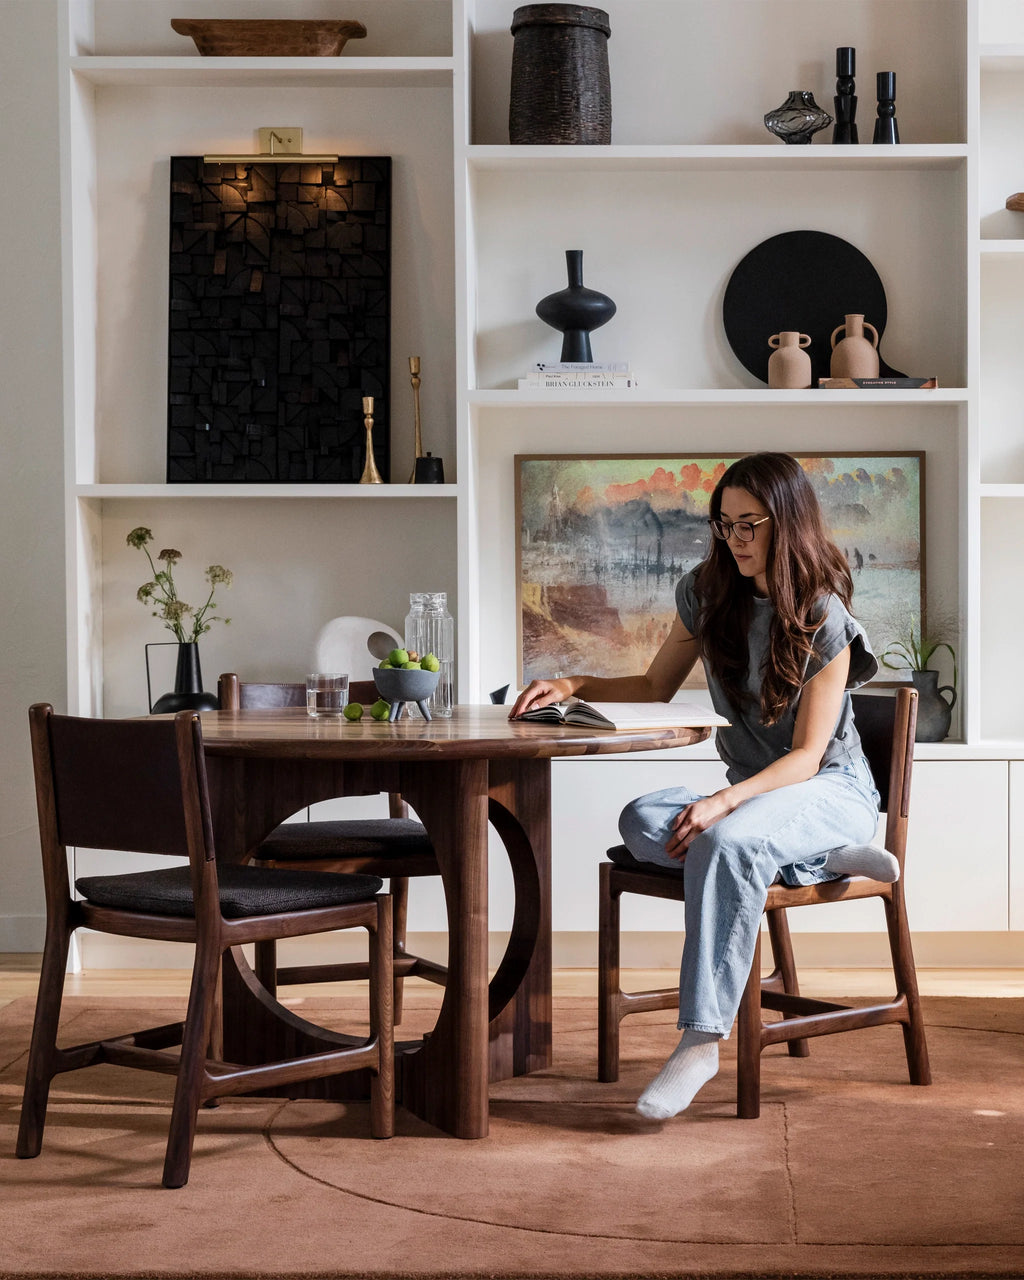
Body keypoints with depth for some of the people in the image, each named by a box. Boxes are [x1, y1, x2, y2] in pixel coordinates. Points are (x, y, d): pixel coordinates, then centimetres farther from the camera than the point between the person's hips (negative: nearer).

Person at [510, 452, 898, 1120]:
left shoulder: (824, 619, -14)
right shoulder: (709, 593, 4)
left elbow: (806, 756, -18)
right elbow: (657, 687, 16)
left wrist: (725, 801, -35)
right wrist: (573, 684, -2)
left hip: (832, 790, -6)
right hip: (754, 791, 6)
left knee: (726, 842, -39)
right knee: (643, 823, -27)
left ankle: (702, 1040, -37)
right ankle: (823, 859, -20)